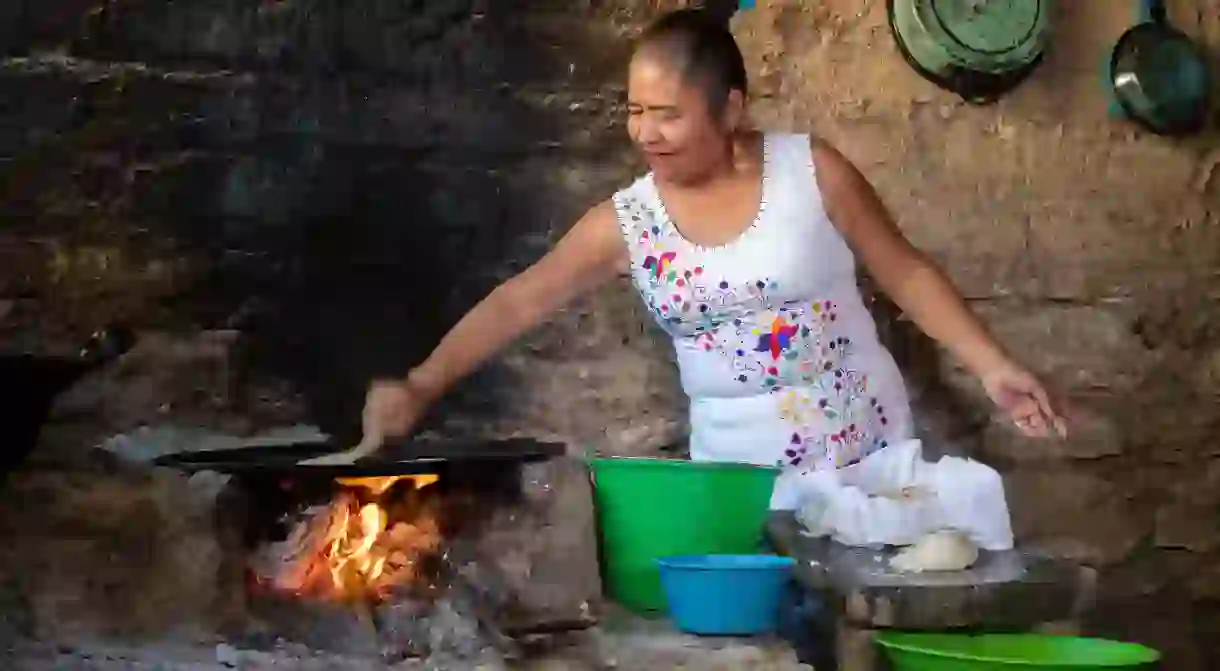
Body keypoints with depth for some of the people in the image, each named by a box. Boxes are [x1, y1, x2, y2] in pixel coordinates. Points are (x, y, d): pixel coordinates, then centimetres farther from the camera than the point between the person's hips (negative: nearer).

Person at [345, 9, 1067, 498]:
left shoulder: (812, 170, -9)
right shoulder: (627, 223, -5)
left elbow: (907, 271, -1)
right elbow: (517, 303, -7)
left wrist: (993, 366, -7)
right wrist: (422, 387, -17)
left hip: (865, 454, -1)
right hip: (737, 474, 1)